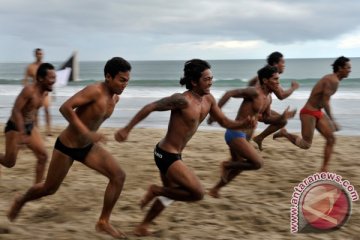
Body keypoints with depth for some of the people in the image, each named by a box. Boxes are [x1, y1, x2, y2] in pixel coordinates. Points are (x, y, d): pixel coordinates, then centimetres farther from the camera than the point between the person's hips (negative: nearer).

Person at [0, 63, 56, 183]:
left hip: (30, 127, 7)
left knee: (43, 156, -2)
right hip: (15, 127, -7)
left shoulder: (44, 91, 0)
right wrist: (21, 133, -33)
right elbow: (16, 111, -28)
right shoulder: (29, 90, -25)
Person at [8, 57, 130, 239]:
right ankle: (21, 201, 42)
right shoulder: (94, 90, -26)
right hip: (66, 146, -7)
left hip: (87, 147, 7)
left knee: (118, 176, -10)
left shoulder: (115, 98, -1)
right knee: (49, 189, 10)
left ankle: (103, 222, 0)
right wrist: (86, 133, -37)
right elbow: (65, 108, -35)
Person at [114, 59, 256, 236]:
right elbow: (150, 107, -21)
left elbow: (225, 122, 9)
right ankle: (156, 190, 4)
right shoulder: (183, 100, -24)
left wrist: (244, 123, -11)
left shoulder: (208, 100, 2)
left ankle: (142, 227, 41)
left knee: (170, 194, 27)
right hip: (166, 155, -10)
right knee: (197, 193, -13)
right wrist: (126, 129, -22)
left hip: (172, 155, 10)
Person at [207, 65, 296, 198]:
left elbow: (267, 119, 20)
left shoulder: (268, 98, 11)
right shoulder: (254, 92, -17)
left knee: (238, 167, 20)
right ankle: (227, 165, 1)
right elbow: (229, 93, -21)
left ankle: (214, 190, 35)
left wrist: (282, 117, 3)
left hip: (244, 137, 10)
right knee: (258, 163, -18)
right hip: (236, 134, -10)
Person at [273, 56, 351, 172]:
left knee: (331, 139, 1)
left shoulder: (331, 79, 12)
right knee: (306, 145, -5)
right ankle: (285, 134, 15)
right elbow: (325, 102, -25)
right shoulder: (333, 81, -19)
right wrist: (332, 120, -24)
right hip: (309, 113, -10)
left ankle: (324, 168, 5)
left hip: (317, 113, 10)